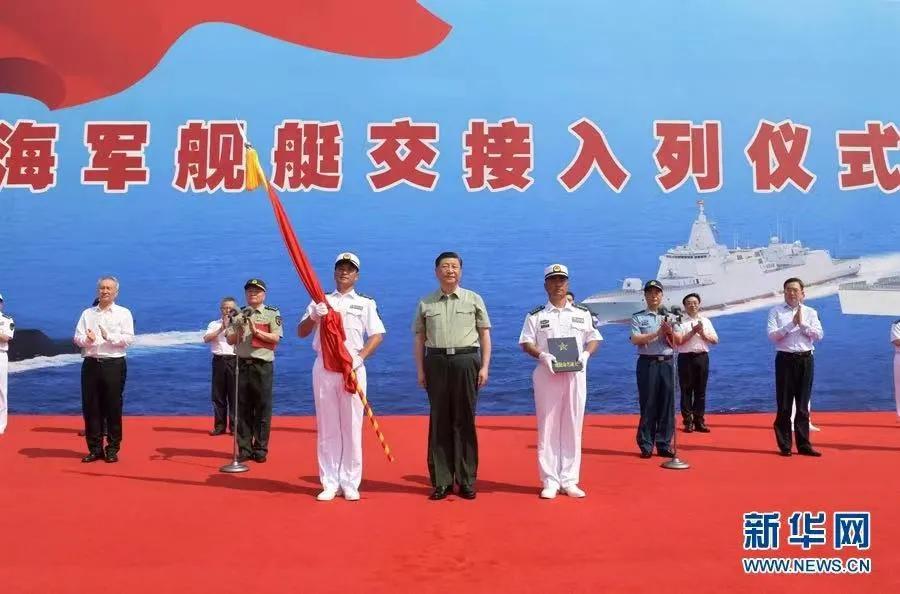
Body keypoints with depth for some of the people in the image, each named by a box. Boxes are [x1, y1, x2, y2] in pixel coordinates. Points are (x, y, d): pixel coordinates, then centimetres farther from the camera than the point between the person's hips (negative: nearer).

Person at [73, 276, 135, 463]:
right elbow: (77, 338, 5)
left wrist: (109, 336, -22)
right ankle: (95, 449, 15)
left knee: (113, 407, 1)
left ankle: (112, 449, 11)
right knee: (91, 407, 5)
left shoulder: (123, 313, 4)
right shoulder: (87, 313, 13)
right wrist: (87, 340, -17)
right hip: (91, 364, 3)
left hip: (114, 365, -3)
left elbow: (128, 338, -7)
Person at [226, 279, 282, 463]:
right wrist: (238, 330, -9)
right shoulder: (239, 315, 14)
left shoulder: (272, 313, 3)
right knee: (243, 408, 5)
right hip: (242, 364, 3)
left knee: (263, 408, -2)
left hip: (263, 365, -3)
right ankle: (244, 449, 12)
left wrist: (257, 331, -18)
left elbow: (276, 338, -7)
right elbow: (229, 340, 10)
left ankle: (260, 449, 6)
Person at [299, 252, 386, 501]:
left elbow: (377, 335, 1)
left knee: (352, 426, -1)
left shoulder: (365, 303, 10)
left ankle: (350, 483, 6)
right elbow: (301, 333, 6)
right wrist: (313, 316, -15)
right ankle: (330, 483, 9)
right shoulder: (320, 302, 13)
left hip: (353, 368, -1)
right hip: (324, 367, 1)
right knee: (327, 426, 3)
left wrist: (361, 356, -15)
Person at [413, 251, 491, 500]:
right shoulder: (425, 303, 11)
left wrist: (484, 366, -1)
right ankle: (441, 481, 9)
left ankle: (466, 481, 9)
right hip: (436, 361, 1)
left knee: (464, 421, 1)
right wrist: (420, 370, 3)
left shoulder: (474, 299, 9)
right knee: (439, 421, 3)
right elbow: (419, 338, 11)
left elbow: (484, 334, 8)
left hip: (466, 361, -1)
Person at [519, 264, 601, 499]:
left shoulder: (583, 313, 12)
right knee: (547, 427, -1)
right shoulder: (536, 315, 6)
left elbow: (594, 338, 13)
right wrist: (542, 355, -17)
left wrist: (586, 354, -7)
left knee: (573, 427, 3)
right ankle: (550, 481, 5)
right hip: (547, 374, -2)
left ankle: (569, 480, 10)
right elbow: (526, 343, 2)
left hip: (576, 374, 2)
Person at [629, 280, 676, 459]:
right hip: (647, 363, -3)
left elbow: (677, 342, 8)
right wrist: (657, 333, -15)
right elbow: (635, 340, -10)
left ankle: (664, 444, 9)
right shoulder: (638, 317, 5)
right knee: (647, 405, -2)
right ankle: (646, 445, 5)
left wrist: (670, 332, -12)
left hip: (667, 363, 3)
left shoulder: (669, 317, 14)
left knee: (667, 405, 2)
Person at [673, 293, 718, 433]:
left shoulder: (706, 321, 13)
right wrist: (693, 332, -15)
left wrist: (703, 333, -7)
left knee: (701, 390, 6)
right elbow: (678, 340, -11)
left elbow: (715, 340, 9)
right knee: (686, 390, -1)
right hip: (686, 358, -3)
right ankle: (688, 422, 4)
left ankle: (699, 421, 12)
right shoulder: (680, 321, 0)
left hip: (702, 357, 4)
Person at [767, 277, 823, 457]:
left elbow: (819, 335, -3)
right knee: (784, 404, 1)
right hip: (785, 359, -2)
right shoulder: (776, 311, 2)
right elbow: (772, 335, -10)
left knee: (803, 404, 8)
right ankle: (784, 445, 10)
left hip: (805, 360, 2)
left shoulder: (810, 312, 9)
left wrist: (802, 323, -11)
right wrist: (791, 324, -15)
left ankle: (804, 444, 15)